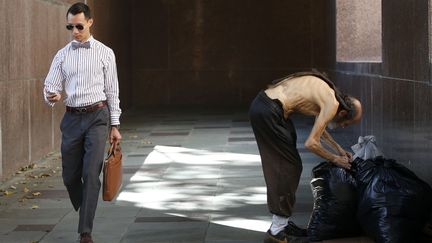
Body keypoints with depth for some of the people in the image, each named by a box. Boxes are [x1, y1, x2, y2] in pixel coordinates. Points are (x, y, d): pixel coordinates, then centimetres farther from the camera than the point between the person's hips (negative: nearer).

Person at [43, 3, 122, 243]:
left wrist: (115, 125, 2)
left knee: (91, 174, -12)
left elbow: (112, 90, 4)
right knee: (70, 177, 7)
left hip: (97, 117, -3)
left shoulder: (105, 53, 2)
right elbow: (50, 86, 5)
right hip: (72, 118, 3)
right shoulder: (62, 55, 8)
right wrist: (52, 96, -20)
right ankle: (85, 213, 33)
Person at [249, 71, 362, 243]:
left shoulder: (325, 92, 19)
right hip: (269, 112, -10)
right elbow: (311, 143, -10)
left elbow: (319, 127, 36)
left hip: (260, 104, 10)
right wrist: (335, 159, 4)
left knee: (278, 167, 18)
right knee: (290, 168, 0)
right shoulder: (332, 104, -8)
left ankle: (281, 223, 27)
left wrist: (338, 148, 34)